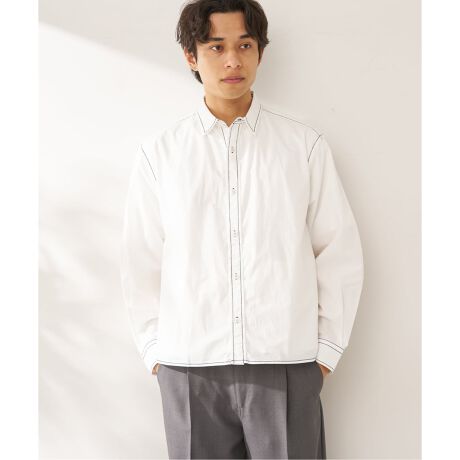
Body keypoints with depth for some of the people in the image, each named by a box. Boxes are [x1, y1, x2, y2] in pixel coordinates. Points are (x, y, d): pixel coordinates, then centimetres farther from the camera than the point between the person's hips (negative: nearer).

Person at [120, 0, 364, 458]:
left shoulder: (305, 145, 2)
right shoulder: (158, 152, 4)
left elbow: (340, 253, 4)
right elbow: (141, 262, 7)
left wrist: (327, 350, 3)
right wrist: (154, 349, 5)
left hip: (287, 364, 0)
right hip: (188, 367, 1)